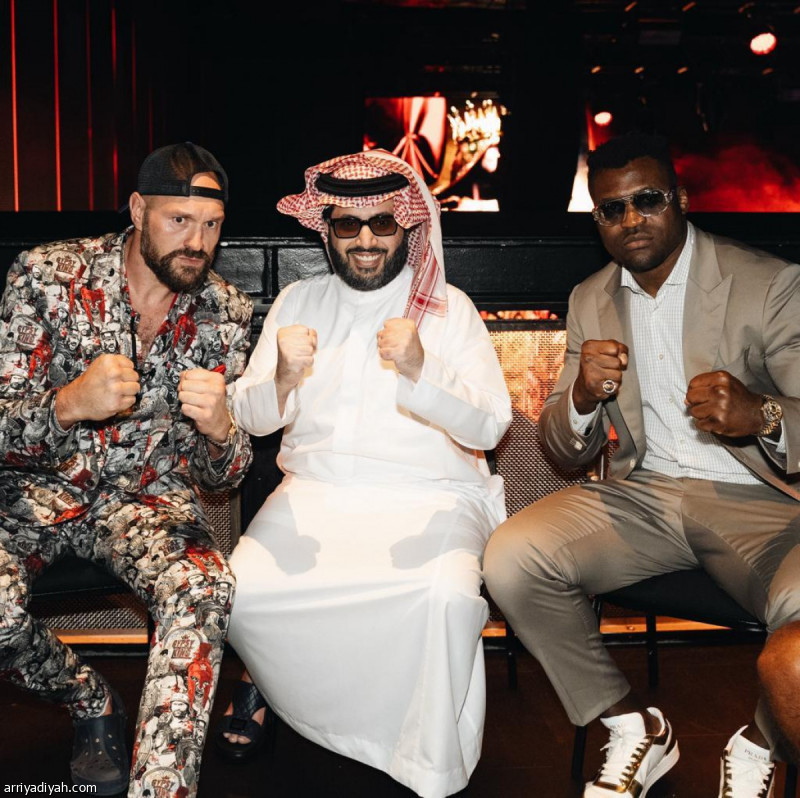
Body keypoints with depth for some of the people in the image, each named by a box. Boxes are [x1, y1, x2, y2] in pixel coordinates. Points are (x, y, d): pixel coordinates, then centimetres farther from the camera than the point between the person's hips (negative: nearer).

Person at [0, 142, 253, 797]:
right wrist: (68, 404, -35)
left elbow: (222, 477, -1)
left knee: (205, 588, -31)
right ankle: (93, 703, 4)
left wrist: (219, 428, -26)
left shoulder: (226, 313, -4)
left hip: (148, 496, 1)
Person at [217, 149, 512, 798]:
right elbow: (251, 419, 8)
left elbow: (487, 428, -5)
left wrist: (420, 371, -23)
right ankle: (270, 682, 13)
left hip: (428, 497, -2)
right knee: (240, 592, -24)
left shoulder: (449, 308, 5)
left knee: (448, 597, -32)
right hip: (314, 492, 2)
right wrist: (282, 378, -15)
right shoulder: (298, 301, 12)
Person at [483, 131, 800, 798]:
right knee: (509, 559, -21)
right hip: (644, 494, 4)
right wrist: (582, 399, -14)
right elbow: (565, 451, 10)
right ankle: (636, 729, 1)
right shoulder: (590, 301, 10)